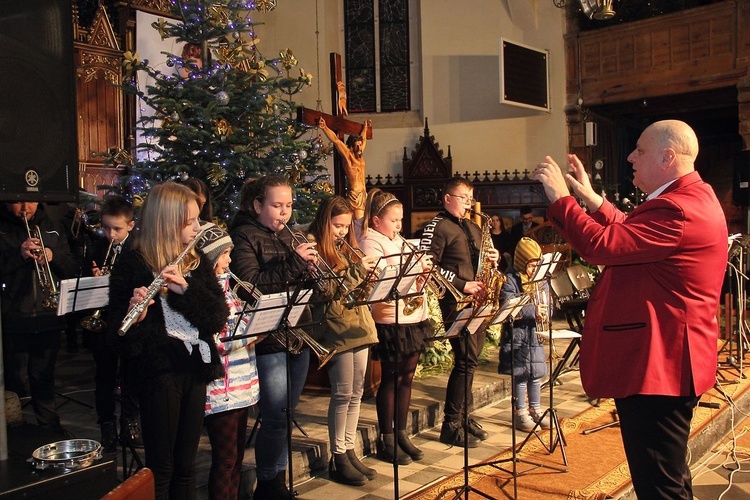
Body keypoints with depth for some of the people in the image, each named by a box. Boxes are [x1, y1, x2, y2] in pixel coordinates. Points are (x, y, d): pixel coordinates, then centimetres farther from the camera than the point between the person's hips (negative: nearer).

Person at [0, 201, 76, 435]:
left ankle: (49, 425, 27)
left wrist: (53, 256, -11)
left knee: (44, 379, 15)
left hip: (48, 318, 3)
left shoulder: (53, 228, 10)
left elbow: (71, 268, 8)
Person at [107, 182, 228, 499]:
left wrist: (187, 288, -18)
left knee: (186, 464, 14)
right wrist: (133, 314, -31)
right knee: (160, 469, 5)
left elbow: (219, 316, -2)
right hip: (158, 371, -5)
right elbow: (116, 330, -10)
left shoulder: (197, 263, 9)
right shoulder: (132, 264, -7)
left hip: (195, 369, 5)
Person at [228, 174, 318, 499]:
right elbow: (250, 286, -19)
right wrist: (293, 262, -21)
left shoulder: (286, 237, 15)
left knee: (286, 414, 14)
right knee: (276, 418, -6)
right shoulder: (244, 237, -6)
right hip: (267, 340, -7)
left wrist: (307, 263, -2)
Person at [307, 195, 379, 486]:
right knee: (343, 394, -4)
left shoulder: (345, 247, 16)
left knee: (356, 393, 11)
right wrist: (357, 270, -17)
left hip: (359, 324, 8)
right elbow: (324, 290, -17)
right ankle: (338, 459, 9)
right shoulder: (313, 247, -7)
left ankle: (349, 451, 21)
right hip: (335, 327, -8)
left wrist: (366, 272, 0)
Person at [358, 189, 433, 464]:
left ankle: (402, 434, 25)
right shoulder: (370, 243, -8)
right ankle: (386, 440, 14)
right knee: (391, 379, 1)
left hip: (415, 318, 8)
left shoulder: (400, 242, 17)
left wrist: (424, 271, -1)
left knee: (406, 377, 13)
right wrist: (415, 268, -23)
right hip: (391, 320, -8)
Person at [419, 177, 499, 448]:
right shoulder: (437, 227, -5)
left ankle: (463, 416, 22)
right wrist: (462, 284, -18)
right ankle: (451, 425, -1)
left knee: (470, 359, 11)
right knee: (466, 360, -11)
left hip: (477, 301, 8)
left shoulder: (473, 228, 21)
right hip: (455, 302, -8)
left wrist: (493, 258, 5)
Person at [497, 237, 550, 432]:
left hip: (536, 332, 6)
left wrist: (544, 313, -9)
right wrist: (533, 312, -24)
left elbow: (546, 304, 13)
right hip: (517, 333, -6)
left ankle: (535, 409, 27)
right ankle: (519, 412, 12)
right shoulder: (510, 279, -9)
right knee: (520, 374, 0)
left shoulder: (541, 280, 11)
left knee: (536, 372, 12)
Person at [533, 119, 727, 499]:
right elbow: (629, 233, 20)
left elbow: (602, 246, -28)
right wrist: (590, 197, 15)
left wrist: (560, 197, -16)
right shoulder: (692, 197, 13)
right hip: (666, 363, 12)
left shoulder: (677, 210, -22)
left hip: (656, 365, -11)